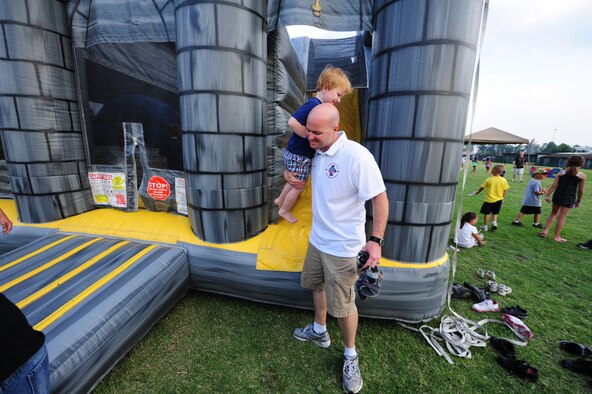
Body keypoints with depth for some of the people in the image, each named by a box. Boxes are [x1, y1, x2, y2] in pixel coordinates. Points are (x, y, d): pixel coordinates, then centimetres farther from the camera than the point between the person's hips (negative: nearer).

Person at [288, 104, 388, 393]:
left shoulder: (356, 155, -24)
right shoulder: (317, 152, 0)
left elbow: (380, 199, -21)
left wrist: (376, 240, -24)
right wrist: (290, 174, 5)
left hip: (342, 246, -8)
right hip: (317, 238, 8)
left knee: (342, 305, 8)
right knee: (316, 284, 25)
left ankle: (350, 356, 37)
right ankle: (319, 331, 52)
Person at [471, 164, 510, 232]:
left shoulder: (489, 180, -14)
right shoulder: (504, 180, -6)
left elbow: (482, 188, -3)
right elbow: (505, 191, 2)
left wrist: (477, 193, 15)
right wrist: (502, 198, 16)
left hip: (489, 200, -3)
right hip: (499, 200, 3)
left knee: (487, 213, 8)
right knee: (495, 213, 22)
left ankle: (485, 226, 15)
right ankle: (494, 223, 7)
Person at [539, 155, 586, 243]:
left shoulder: (561, 173, 1)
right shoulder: (582, 176, -2)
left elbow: (554, 185, -3)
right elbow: (580, 191, 1)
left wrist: (547, 195, -1)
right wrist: (578, 201, 11)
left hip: (558, 195, 2)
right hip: (569, 197, -2)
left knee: (553, 213, 19)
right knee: (562, 217, 3)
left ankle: (545, 230, 14)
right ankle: (556, 236, 9)